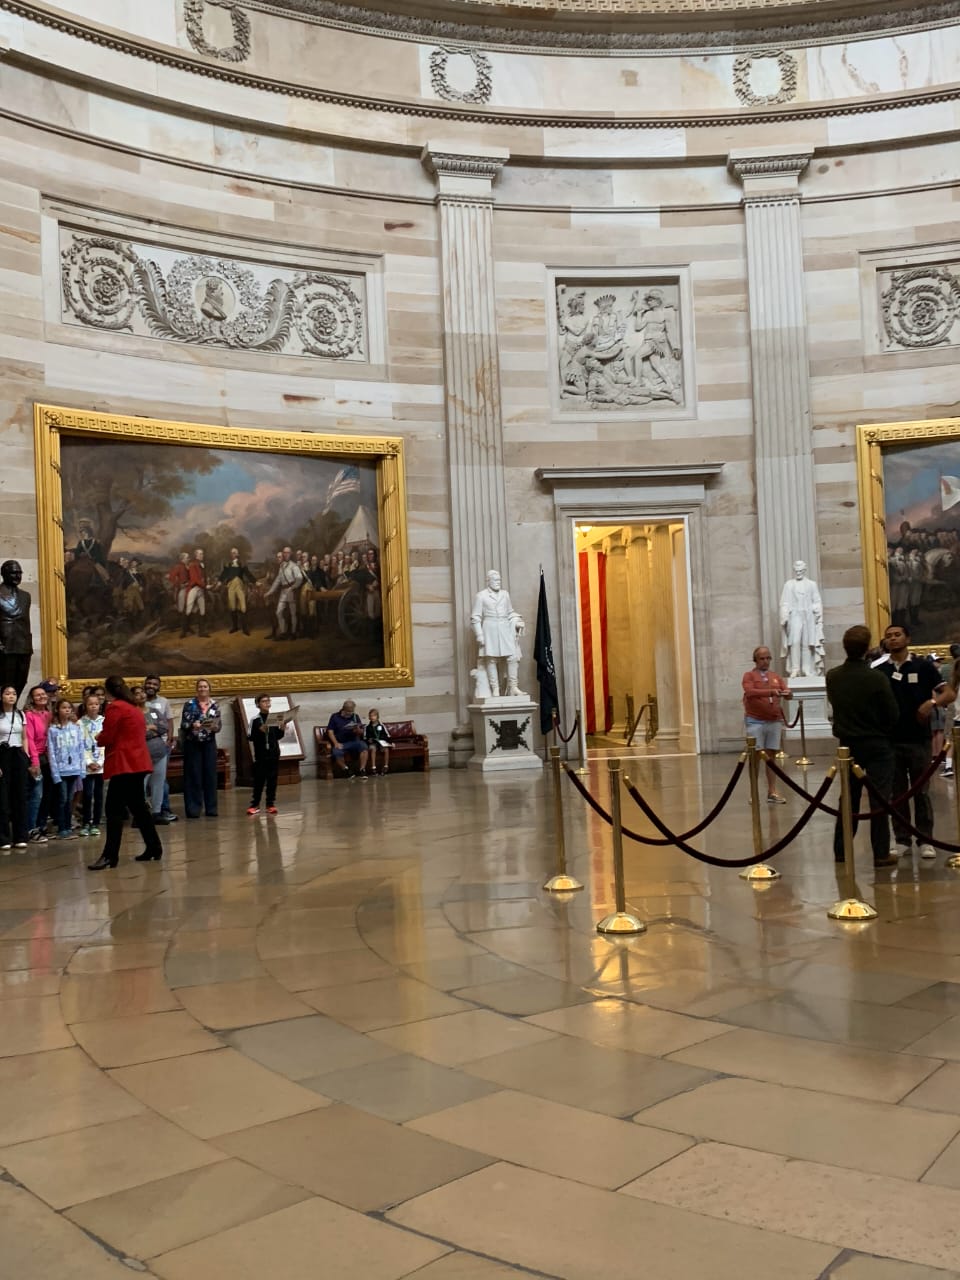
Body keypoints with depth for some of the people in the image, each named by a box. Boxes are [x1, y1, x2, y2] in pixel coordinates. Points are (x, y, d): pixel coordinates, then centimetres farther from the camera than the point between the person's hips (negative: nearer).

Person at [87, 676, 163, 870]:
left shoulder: (114, 708, -10)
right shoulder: (135, 708, 17)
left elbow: (106, 738, -11)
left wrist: (98, 738, 10)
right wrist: (104, 738, 16)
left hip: (124, 764, -9)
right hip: (138, 763, 9)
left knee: (114, 810, -9)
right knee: (138, 806, 16)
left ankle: (110, 856, -13)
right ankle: (154, 848, 19)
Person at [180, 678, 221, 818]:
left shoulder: (214, 705, 6)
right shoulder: (189, 704, -2)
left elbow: (220, 725, 4)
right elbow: (183, 724, -8)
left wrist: (215, 727, -18)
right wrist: (193, 725, -27)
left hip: (209, 744, 3)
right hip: (192, 744, -3)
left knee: (210, 775, 4)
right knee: (193, 776, -2)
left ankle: (211, 808, 11)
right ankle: (193, 809, 1)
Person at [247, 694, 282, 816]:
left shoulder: (275, 718, 4)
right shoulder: (255, 720, -3)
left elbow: (278, 736, 6)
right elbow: (250, 737, -7)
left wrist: (281, 729, -12)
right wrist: (260, 731, -21)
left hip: (273, 754, 2)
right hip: (260, 755, -2)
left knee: (272, 780, 6)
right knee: (258, 780, 0)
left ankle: (271, 804, 12)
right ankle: (255, 804, 5)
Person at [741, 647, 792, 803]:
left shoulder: (776, 676, 12)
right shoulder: (749, 675, -1)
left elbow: (786, 691, 3)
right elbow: (750, 692, -19)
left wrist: (788, 694, -22)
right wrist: (770, 692, -31)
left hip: (774, 721, 4)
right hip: (755, 722, -4)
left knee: (771, 756, 6)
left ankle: (772, 792, 9)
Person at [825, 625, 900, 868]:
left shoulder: (832, 677, -5)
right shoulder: (877, 678, -18)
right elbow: (893, 714, -10)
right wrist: (884, 731, 8)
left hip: (848, 744, 4)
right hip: (878, 745, -4)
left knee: (849, 797, 15)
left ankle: (841, 850, 19)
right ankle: (881, 854, 4)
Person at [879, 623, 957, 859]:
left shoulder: (923, 666, 0)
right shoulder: (879, 672, 5)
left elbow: (950, 693, -4)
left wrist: (932, 702, -23)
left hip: (919, 739, -2)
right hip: (890, 740, 2)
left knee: (921, 791, 3)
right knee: (897, 793, 7)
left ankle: (925, 840, 10)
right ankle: (902, 840, 14)